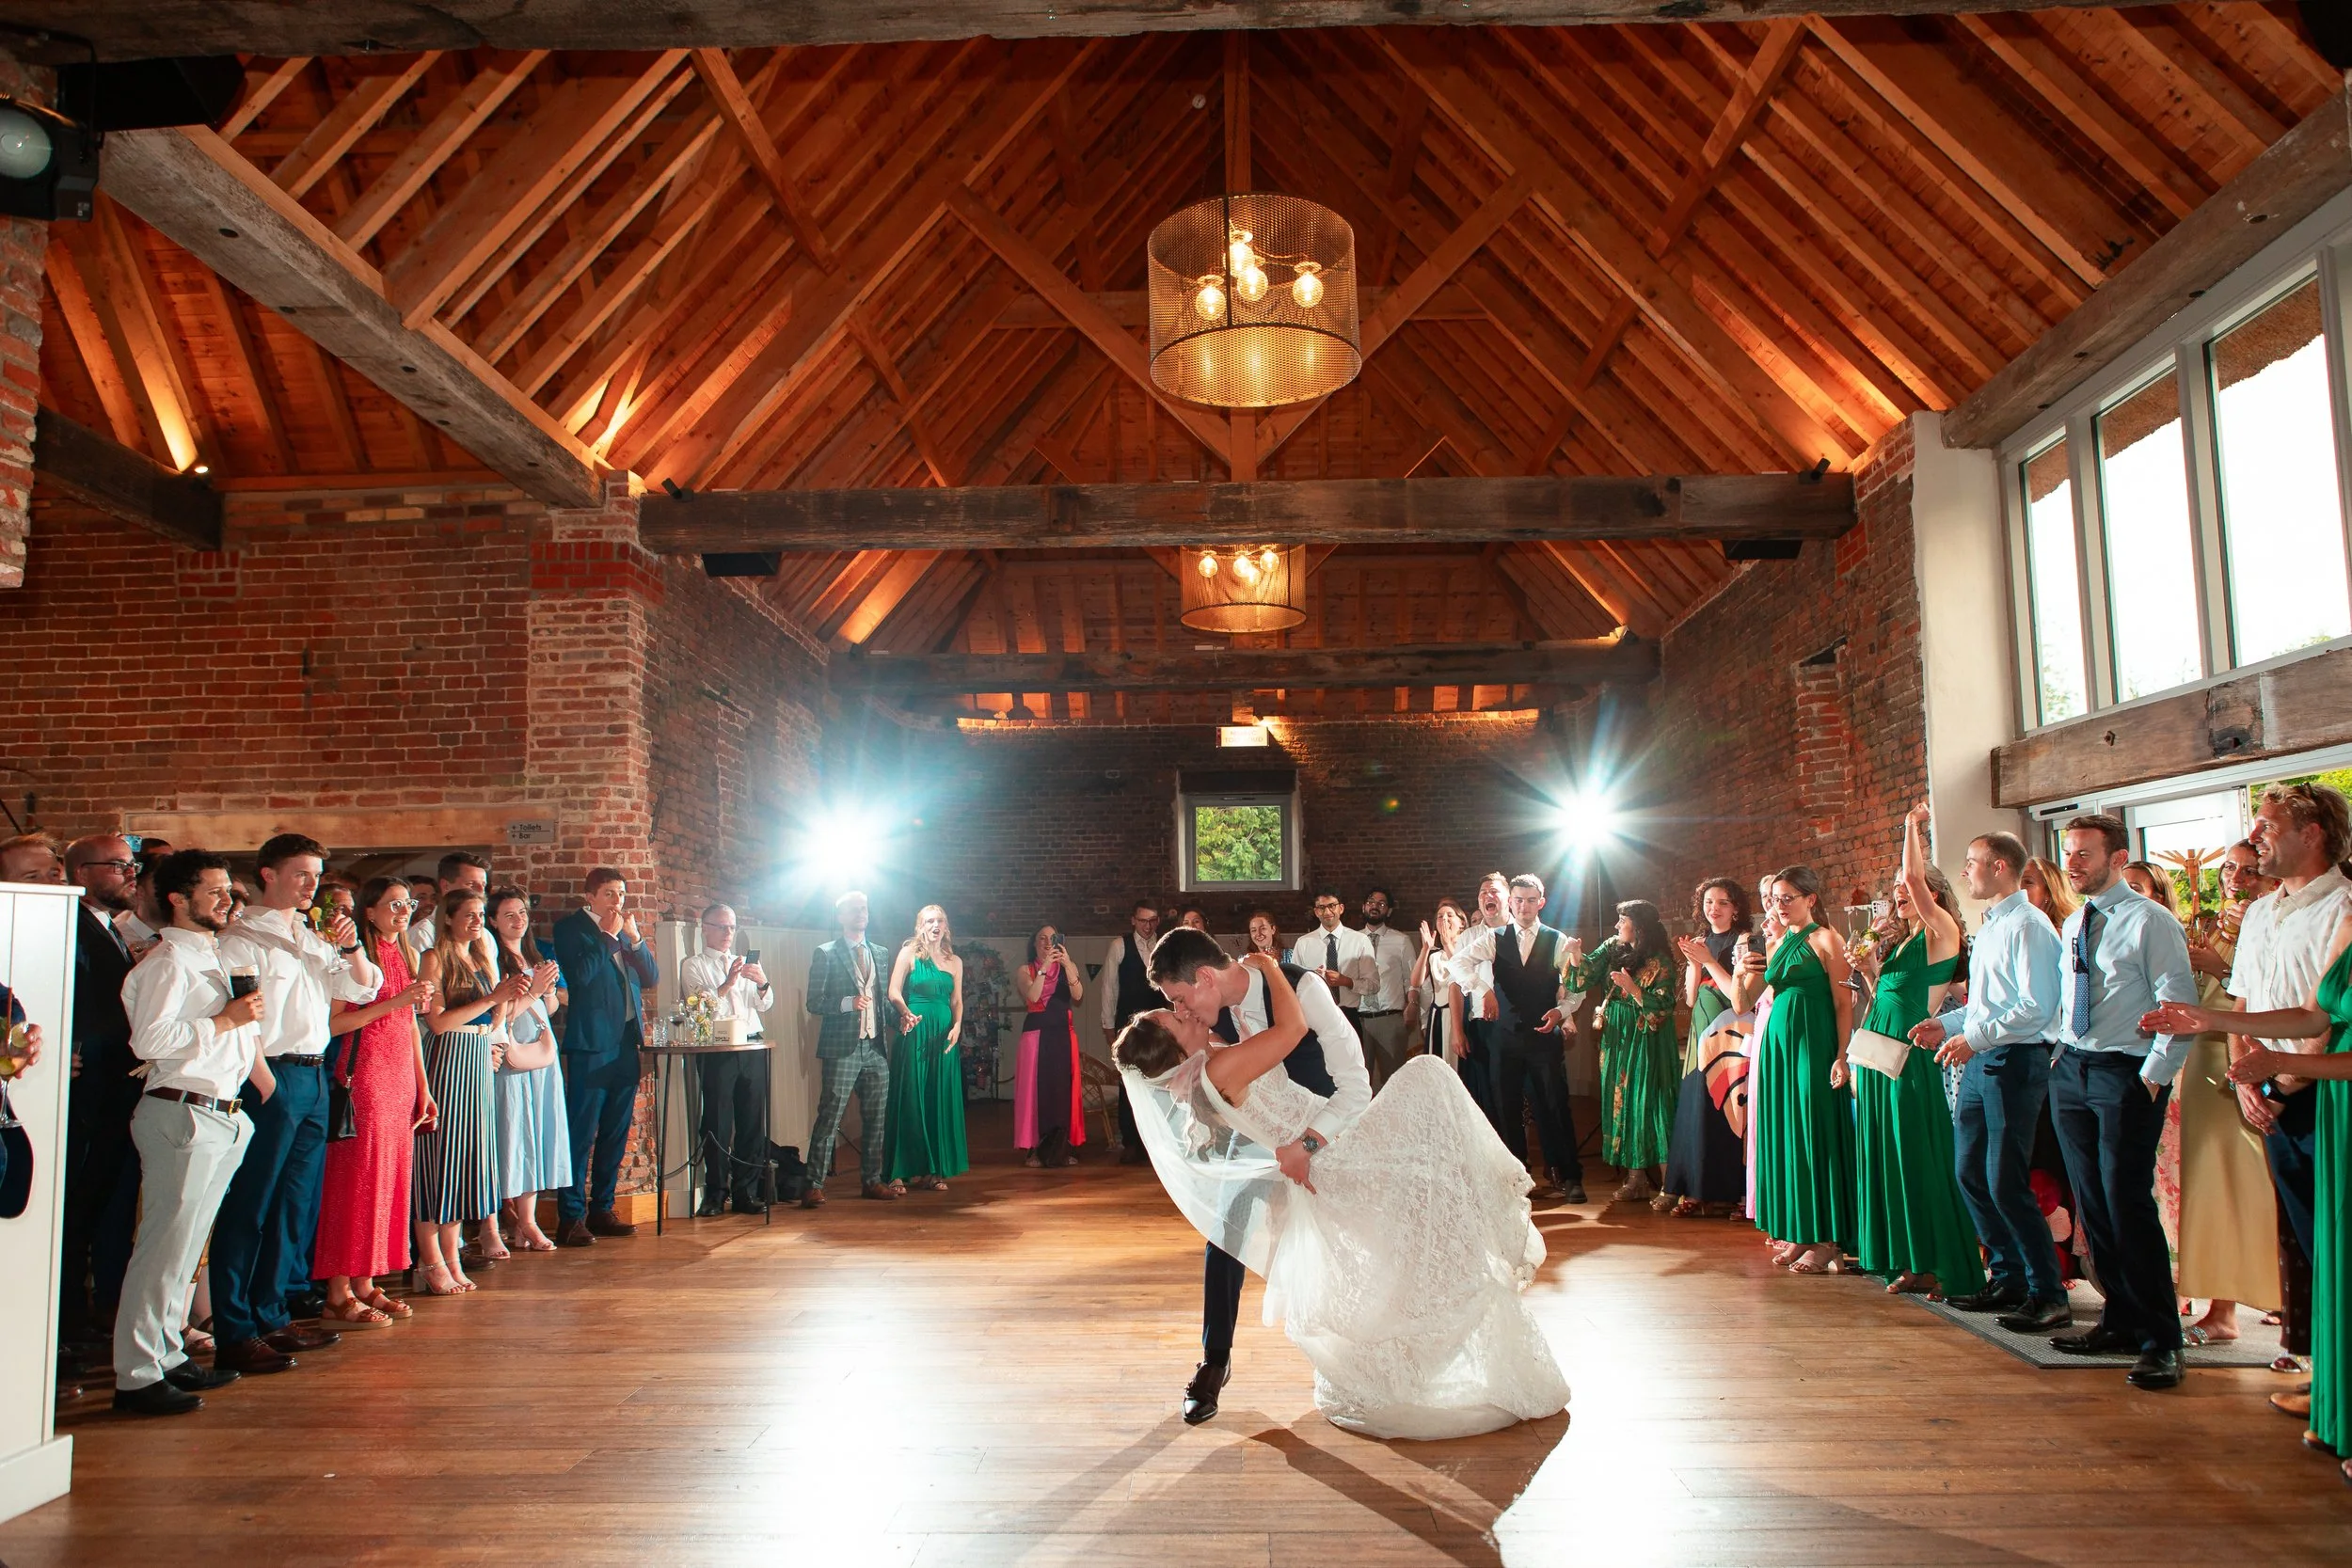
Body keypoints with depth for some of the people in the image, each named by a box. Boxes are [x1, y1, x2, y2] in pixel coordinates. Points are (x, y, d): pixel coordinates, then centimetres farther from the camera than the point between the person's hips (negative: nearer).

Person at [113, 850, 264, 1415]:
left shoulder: (214, 957, 19)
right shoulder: (167, 961, -10)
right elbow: (149, 1039, -23)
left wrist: (274, 1093, 21)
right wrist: (225, 1020, -17)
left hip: (223, 1117, 9)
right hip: (182, 1114, -9)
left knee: (185, 1245, 14)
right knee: (164, 1245, -7)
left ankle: (167, 1356, 22)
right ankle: (137, 1376, -1)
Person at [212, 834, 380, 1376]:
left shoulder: (316, 940, 17)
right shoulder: (243, 939, -7)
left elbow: (363, 990, 16)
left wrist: (351, 948, -1)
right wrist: (262, 1080, -18)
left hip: (314, 1077, 8)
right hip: (272, 1078, -8)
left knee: (296, 1207, 13)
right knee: (249, 1209, -3)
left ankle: (271, 1317, 22)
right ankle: (235, 1335, 2)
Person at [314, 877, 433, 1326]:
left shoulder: (406, 957, 14)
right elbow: (333, 1022, -17)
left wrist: (422, 1088, 17)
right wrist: (392, 1003, -19)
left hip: (401, 1076, 8)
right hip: (364, 1074, -7)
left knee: (391, 1178, 8)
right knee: (357, 1177, -5)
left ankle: (365, 1284, 16)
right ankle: (339, 1294, 2)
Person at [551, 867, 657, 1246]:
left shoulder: (625, 930, 16)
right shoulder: (571, 927, -3)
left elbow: (651, 977, 10)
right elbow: (580, 975, -18)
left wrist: (634, 937, -3)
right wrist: (608, 935, -12)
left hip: (626, 1042, 7)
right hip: (591, 1044, -7)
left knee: (615, 1134, 11)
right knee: (581, 1133, -6)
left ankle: (602, 1210, 20)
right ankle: (571, 1218, -2)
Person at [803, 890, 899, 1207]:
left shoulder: (880, 953, 16)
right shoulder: (825, 954, -1)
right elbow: (814, 1003, -6)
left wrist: (899, 1020, 4)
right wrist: (847, 1003, -20)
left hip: (876, 1048, 6)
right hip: (842, 1048, -5)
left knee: (876, 1119, 10)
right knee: (829, 1118, -6)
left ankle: (871, 1180, 20)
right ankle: (814, 1186, -2)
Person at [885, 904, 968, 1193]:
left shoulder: (954, 961, 14)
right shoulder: (909, 954, 1)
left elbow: (957, 1001, 13)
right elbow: (894, 991, -7)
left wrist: (956, 1026, -6)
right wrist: (906, 1013, -27)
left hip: (943, 1036, 4)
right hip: (914, 1033, -4)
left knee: (940, 1101, 5)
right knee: (909, 1101, -4)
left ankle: (933, 1169, 12)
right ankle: (901, 1171, -1)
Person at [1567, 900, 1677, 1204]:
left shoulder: (1659, 962, -10)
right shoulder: (1613, 949, 8)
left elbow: (1661, 1009, -14)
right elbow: (1585, 975, 4)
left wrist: (1632, 988, -22)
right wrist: (1576, 956, -14)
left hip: (1645, 1041, -6)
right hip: (1616, 1037, 6)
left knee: (1644, 1099, -8)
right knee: (1621, 1099, 5)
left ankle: (1654, 1174, -5)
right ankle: (1635, 1174, 9)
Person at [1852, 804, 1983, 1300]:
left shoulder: (1941, 933, -7)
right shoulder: (1895, 940, 17)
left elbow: (1916, 877, -20)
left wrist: (1914, 828, -7)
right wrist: (1870, 964, 6)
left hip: (1911, 1053, -8)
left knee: (1921, 1155, -4)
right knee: (1888, 1156, 10)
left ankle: (1945, 1265, 4)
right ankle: (1912, 1263, 19)